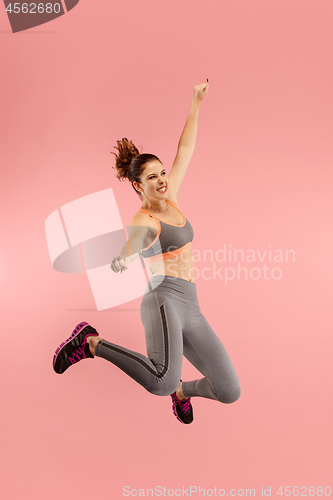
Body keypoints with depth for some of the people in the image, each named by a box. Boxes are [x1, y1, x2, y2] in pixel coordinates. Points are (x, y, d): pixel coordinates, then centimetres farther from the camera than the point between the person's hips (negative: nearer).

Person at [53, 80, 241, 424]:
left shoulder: (170, 199, 16)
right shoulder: (142, 221, -3)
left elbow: (186, 148, 24)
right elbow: (132, 245, -26)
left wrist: (196, 101, 29)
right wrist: (122, 260, -50)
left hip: (191, 309, 7)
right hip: (165, 301, -7)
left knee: (230, 392, 4)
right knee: (161, 383, -34)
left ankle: (181, 390, 34)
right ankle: (92, 342, -11)